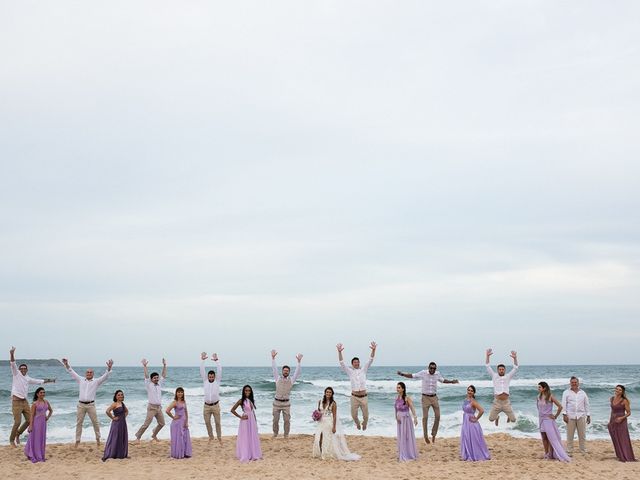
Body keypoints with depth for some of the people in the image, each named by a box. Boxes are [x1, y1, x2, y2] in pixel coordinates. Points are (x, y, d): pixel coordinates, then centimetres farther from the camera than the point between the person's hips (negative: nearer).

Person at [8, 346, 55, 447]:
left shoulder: (28, 379, 15)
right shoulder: (16, 374, -1)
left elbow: (39, 381, 28)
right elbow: (12, 364, -15)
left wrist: (49, 380, 31)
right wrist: (12, 353, -30)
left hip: (25, 401, 6)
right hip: (16, 401, -6)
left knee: (29, 420, 6)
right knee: (17, 422, -9)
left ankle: (18, 434, 27)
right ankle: (11, 439, 9)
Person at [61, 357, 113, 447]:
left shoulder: (96, 381, 7)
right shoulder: (81, 380, 12)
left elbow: (105, 376, -4)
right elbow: (72, 373, 13)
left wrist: (109, 368, -19)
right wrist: (67, 365, 4)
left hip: (91, 405, -2)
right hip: (81, 405, 2)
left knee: (95, 422, 0)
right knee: (79, 423, 4)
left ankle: (98, 438, 13)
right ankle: (77, 440, 12)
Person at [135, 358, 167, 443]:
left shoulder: (159, 384, 10)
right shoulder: (149, 385, -3)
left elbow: (164, 376, 10)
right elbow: (146, 376, -14)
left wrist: (164, 366, 4)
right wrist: (145, 366, -23)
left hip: (159, 407, 6)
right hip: (152, 407, -6)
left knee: (161, 423, 11)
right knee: (146, 424, -9)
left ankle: (154, 435, 30)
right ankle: (138, 437, 1)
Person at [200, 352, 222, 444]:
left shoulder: (217, 381, 2)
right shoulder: (205, 381, 6)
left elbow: (219, 371, -8)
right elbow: (202, 371, -1)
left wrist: (216, 360, -19)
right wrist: (202, 360, -12)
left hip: (215, 405, -2)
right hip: (206, 406, 2)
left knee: (217, 422, 1)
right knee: (207, 423, 7)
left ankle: (219, 437, 11)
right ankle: (210, 437, 23)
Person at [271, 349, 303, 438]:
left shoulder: (291, 380, 3)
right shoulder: (278, 378, 2)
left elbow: (297, 372, -5)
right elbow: (274, 369, -4)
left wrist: (299, 361, -17)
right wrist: (273, 358, -13)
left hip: (286, 403, 0)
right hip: (277, 402, 0)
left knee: (287, 420, 0)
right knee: (275, 419, 7)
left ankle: (286, 435, 13)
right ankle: (275, 433, 26)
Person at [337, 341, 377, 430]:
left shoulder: (363, 370, 6)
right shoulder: (350, 372, 3)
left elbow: (370, 360, -3)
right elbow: (342, 363, -7)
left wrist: (373, 350, -18)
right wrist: (339, 352, -22)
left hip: (363, 397, 1)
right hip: (354, 397, -1)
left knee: (366, 415, 5)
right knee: (354, 415, 5)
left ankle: (364, 426, 37)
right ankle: (357, 424, 39)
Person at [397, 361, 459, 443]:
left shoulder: (437, 374, 0)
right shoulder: (423, 373, -11)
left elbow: (443, 380, 20)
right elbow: (412, 376, -8)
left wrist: (451, 381, 11)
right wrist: (402, 374, -19)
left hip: (434, 397, 4)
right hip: (425, 397, -3)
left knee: (437, 416, 2)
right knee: (425, 417, -2)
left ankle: (433, 434, 19)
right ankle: (426, 436, 8)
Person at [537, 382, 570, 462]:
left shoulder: (550, 397, -11)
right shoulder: (539, 397, 5)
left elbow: (560, 406, -11)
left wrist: (555, 416, -6)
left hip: (548, 419, -6)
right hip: (541, 419, 6)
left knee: (551, 437, -5)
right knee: (544, 438, 9)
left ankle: (551, 454, -3)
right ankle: (546, 454, 16)